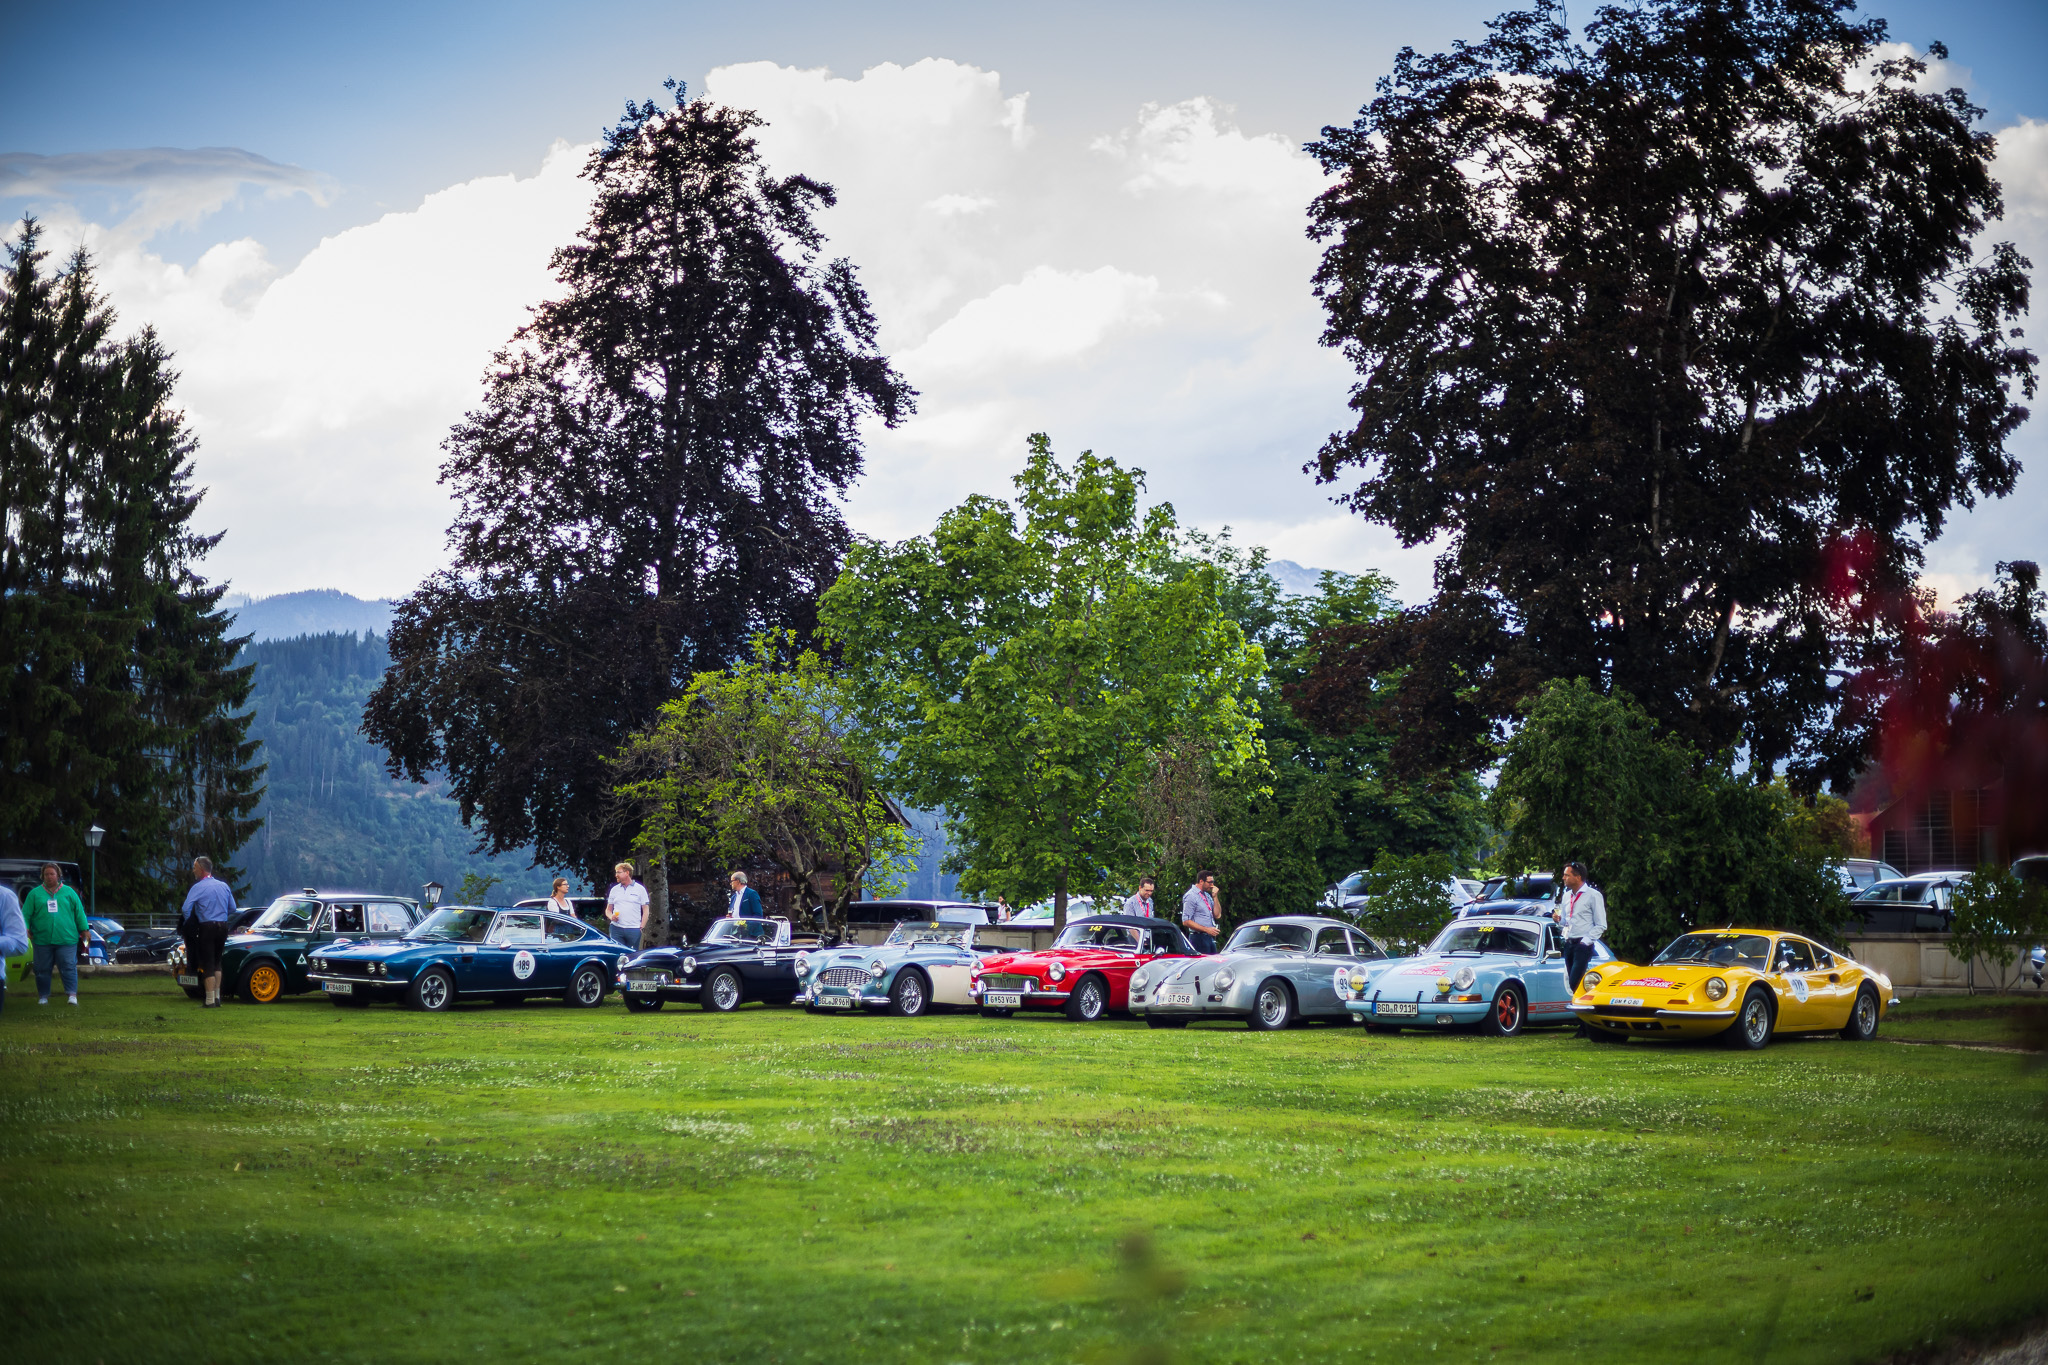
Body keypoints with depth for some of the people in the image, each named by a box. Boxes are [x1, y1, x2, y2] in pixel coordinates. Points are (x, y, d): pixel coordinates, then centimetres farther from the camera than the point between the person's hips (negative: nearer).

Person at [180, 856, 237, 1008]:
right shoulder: (224, 886, 9)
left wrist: (187, 925, 1)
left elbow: (186, 909, -16)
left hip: (207, 928, -6)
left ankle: (210, 1001, -2)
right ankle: (217, 997, 19)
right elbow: (233, 909, 14)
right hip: (223, 927, 6)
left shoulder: (198, 887, -10)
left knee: (207, 964, -1)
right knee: (216, 962, 18)